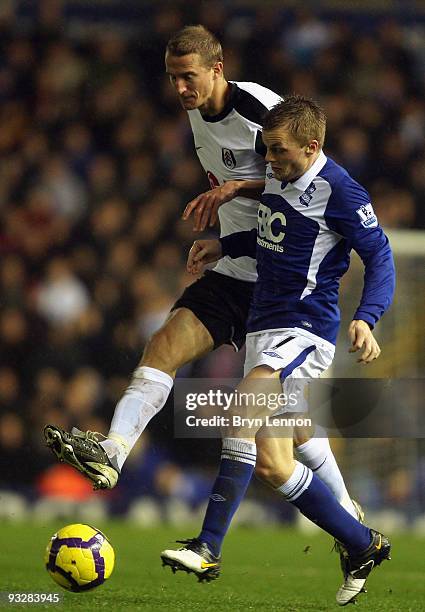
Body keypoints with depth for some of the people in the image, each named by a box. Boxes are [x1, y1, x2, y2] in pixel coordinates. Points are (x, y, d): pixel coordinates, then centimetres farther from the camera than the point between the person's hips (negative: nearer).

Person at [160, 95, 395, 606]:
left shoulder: (337, 189, -13)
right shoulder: (279, 174, 11)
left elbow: (380, 257, -11)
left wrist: (366, 318, -25)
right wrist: (224, 246, 21)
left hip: (305, 330, -9)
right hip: (265, 327, 9)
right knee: (272, 466, 6)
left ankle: (209, 548, -33)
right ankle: (362, 546, 23)